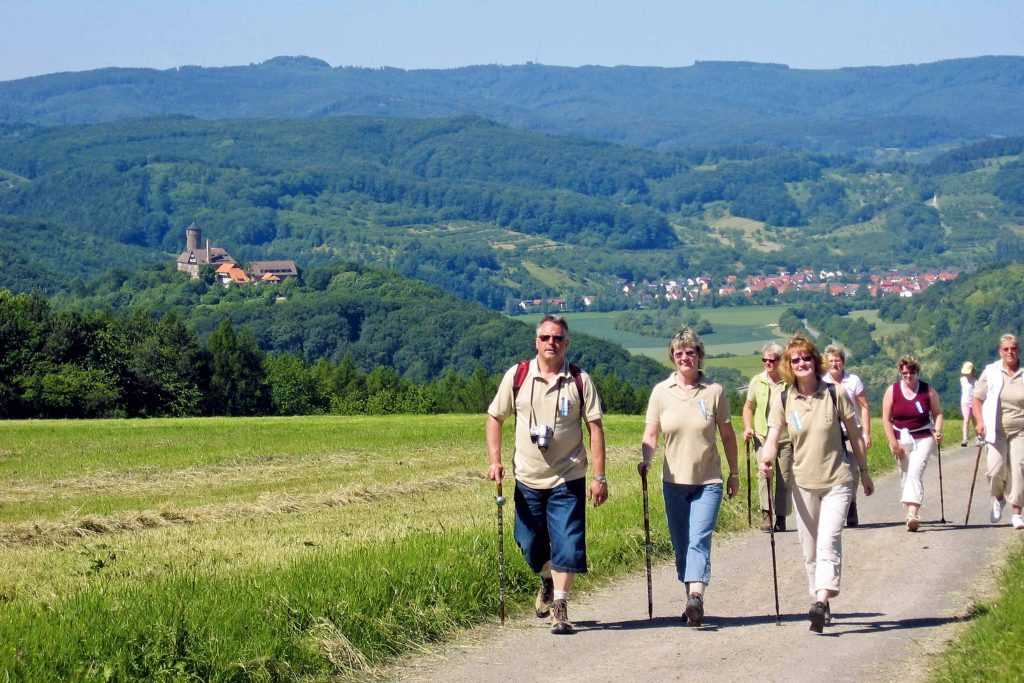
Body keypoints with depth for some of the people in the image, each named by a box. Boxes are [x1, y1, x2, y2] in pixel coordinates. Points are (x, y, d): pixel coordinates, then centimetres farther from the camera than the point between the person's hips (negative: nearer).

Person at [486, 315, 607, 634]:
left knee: (566, 544, -9)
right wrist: (494, 460, -2)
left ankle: (559, 605, -2)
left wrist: (599, 477, -7)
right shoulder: (516, 377, 0)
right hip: (527, 479, 2)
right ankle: (547, 581, 41)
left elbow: (595, 428, -2)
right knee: (531, 545, 12)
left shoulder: (580, 380, -3)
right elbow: (495, 418, 9)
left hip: (568, 479, -2)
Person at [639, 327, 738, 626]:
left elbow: (727, 435, 8)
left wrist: (734, 473, 13)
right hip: (674, 481, 3)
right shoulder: (661, 392, 2)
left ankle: (696, 596, -31)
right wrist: (646, 459, -15)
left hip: (708, 481, -3)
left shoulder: (714, 392, -1)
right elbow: (651, 435, 4)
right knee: (681, 546, 7)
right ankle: (692, 601, 17)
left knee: (699, 541, -18)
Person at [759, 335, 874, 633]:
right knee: (809, 549, 9)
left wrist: (864, 471, 9)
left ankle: (821, 601, -30)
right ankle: (823, 605, 21)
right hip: (803, 483, 3)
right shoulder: (784, 400, -1)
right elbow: (773, 437, -5)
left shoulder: (835, 394, -5)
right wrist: (767, 459, -27)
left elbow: (854, 434, 4)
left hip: (837, 480, -3)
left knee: (828, 542, -19)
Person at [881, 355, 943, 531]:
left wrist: (938, 431, -11)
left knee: (915, 474, -18)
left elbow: (937, 413, 8)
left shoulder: (928, 391, 0)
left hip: (923, 439, -3)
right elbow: (886, 419, 0)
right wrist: (894, 443, -7)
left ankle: (912, 514, -29)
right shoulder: (892, 391, 1)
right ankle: (911, 513, 19)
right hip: (900, 440, 3)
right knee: (905, 476, 7)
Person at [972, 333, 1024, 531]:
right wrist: (979, 421, -7)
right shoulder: (991, 372, 2)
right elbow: (977, 399, 7)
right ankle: (998, 499, 20)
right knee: (994, 470, -11)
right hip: (995, 431, 0)